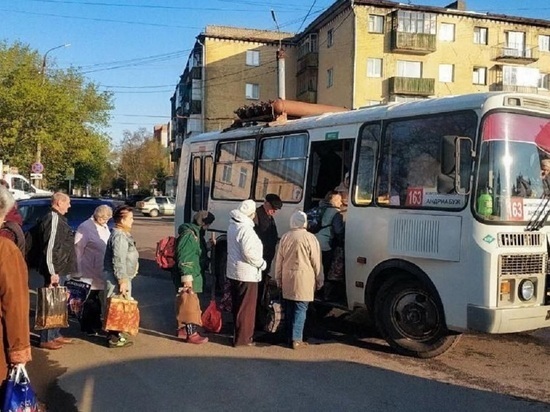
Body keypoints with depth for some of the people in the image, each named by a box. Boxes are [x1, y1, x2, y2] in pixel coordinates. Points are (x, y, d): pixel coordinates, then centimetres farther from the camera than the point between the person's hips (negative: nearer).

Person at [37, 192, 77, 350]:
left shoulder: (58, 218, 14)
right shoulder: (53, 219, -17)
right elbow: (49, 247, -22)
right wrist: (52, 272, -23)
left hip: (60, 269, 10)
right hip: (56, 270, -10)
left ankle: (55, 335, 27)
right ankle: (46, 339, 5)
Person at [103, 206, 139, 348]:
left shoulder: (123, 235, 15)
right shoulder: (119, 236, -19)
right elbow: (118, 261, -23)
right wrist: (122, 281, -23)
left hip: (122, 277, 11)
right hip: (118, 278, -11)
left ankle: (115, 334, 27)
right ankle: (115, 338, 2)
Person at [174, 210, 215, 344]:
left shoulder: (196, 233, 13)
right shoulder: (189, 234, -19)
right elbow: (183, 258, -24)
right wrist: (187, 277, -26)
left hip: (194, 276, 10)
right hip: (189, 278, -10)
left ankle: (183, 329, 28)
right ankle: (192, 334, 4)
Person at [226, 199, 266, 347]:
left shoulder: (233, 226, 10)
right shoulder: (246, 229, -20)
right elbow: (248, 252, -27)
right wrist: (261, 263, -12)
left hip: (234, 271, 9)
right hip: (247, 273, -9)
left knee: (237, 305, 17)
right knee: (246, 307, 0)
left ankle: (237, 334, 28)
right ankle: (242, 338, 6)